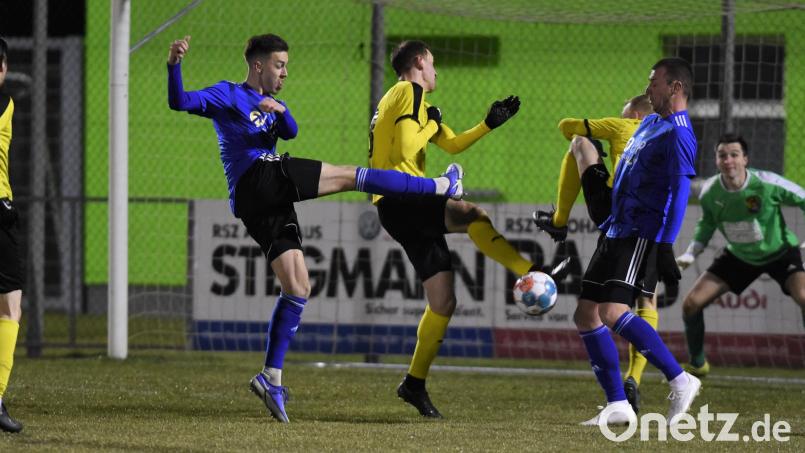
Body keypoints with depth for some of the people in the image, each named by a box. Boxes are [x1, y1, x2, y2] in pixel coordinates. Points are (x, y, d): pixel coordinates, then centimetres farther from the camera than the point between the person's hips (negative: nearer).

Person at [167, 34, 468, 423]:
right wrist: (174, 66, -27)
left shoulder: (267, 103, 28)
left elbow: (290, 132, 9)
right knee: (350, 176, -7)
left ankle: (271, 377, 0)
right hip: (259, 177, -9)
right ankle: (443, 187, 0)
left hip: (267, 204, 9)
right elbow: (180, 102, -9)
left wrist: (280, 111, -13)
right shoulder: (228, 95, 6)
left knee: (298, 289, 4)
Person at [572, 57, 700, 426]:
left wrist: (666, 246, -26)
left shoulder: (677, 133, -11)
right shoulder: (649, 123, 18)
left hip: (642, 237, -10)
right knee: (585, 316, 5)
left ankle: (680, 381, -16)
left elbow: (680, 189, -19)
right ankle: (617, 406, 6)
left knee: (613, 313, -23)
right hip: (616, 231, 10)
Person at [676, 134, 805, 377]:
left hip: (780, 252, -4)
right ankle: (697, 365, 22)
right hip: (739, 256, 4)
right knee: (691, 304, -3)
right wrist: (691, 252, -8)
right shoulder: (709, 192, -17)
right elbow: (707, 224, 4)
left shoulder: (767, 184, -29)